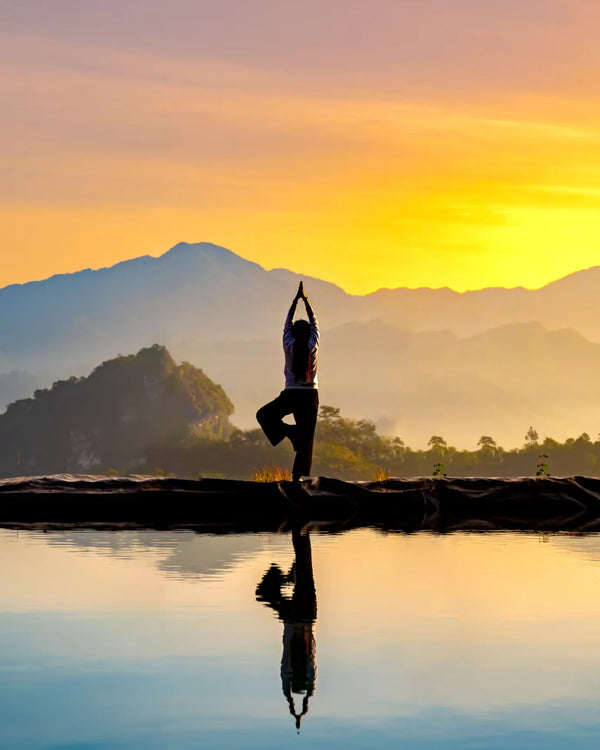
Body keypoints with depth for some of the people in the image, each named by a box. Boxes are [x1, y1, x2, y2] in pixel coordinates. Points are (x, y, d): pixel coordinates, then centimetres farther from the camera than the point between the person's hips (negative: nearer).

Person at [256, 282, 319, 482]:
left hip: (290, 395, -1)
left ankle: (286, 430, -8)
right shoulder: (312, 347, -5)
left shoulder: (289, 347, -5)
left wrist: (296, 300, 12)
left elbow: (287, 323, 7)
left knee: (264, 415, 18)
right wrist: (305, 300, 12)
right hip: (310, 396, 1)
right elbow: (314, 323, 7)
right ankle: (298, 475, -3)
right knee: (306, 437, 3)